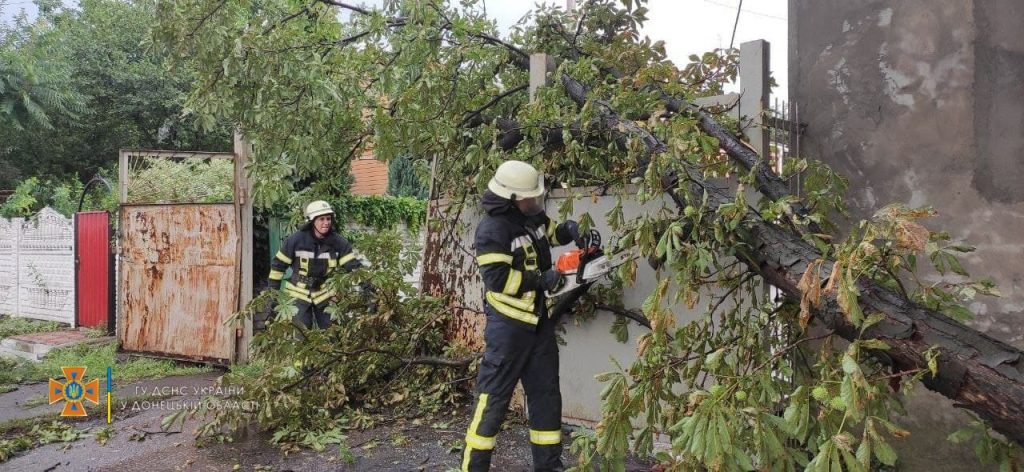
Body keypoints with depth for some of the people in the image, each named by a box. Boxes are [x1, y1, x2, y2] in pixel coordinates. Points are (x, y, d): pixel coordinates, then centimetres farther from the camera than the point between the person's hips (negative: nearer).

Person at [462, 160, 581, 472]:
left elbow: (553, 233, 24)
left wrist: (570, 230, 1)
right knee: (494, 396, -1)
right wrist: (543, 279, -20)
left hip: (539, 320, 8)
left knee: (546, 394, 15)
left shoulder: (533, 217, 4)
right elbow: (498, 279, -26)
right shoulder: (492, 230, -20)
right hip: (508, 325, -8)